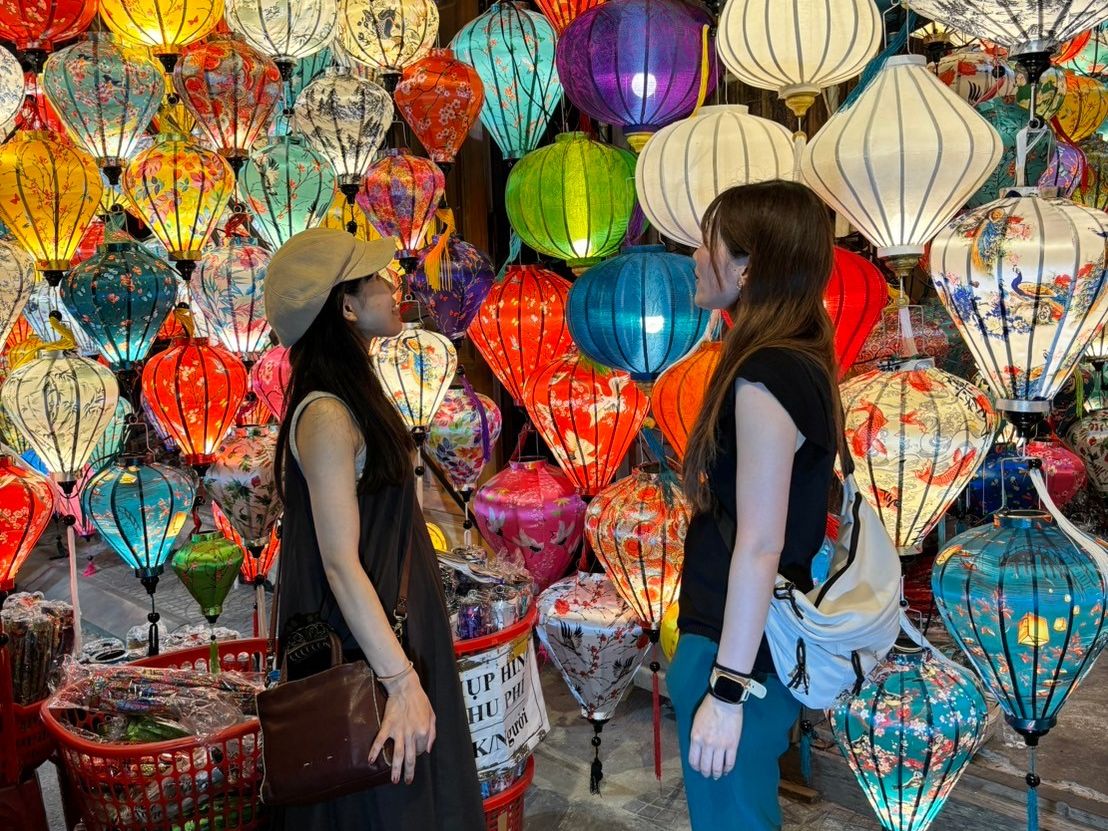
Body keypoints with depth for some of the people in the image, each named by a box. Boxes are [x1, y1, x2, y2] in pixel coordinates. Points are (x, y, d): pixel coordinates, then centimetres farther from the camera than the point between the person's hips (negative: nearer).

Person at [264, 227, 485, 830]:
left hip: (390, 617, 9)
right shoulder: (327, 415, -23)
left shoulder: (353, 394, 6)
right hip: (362, 641, -9)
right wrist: (400, 678, -25)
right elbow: (340, 562, -26)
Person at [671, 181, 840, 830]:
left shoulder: (764, 378, -22)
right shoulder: (802, 358, 6)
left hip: (742, 647, -9)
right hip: (775, 638, 9)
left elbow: (759, 547, -23)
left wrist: (728, 688, -20)